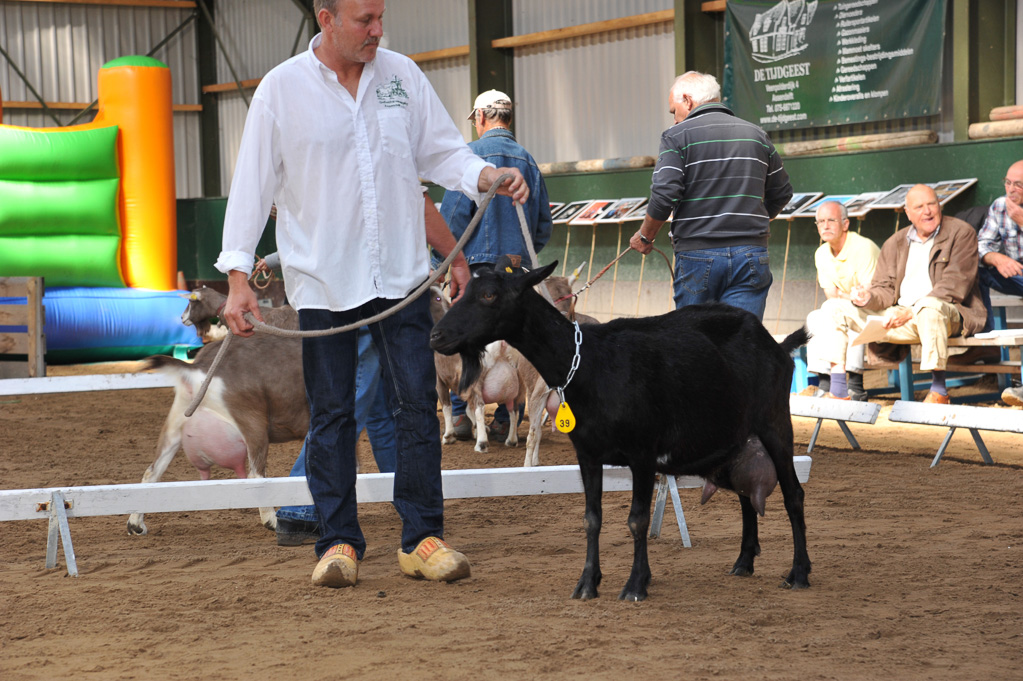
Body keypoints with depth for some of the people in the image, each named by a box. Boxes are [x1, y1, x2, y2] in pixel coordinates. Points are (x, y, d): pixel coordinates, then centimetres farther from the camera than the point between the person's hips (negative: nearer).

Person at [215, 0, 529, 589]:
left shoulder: (402, 75, 6)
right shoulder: (282, 89, -2)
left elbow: (443, 153, 12)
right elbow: (252, 187, -1)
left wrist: (492, 176, -9)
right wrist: (238, 278, -6)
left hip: (400, 273, 2)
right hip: (322, 280, -2)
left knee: (417, 404, -1)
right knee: (332, 415, 2)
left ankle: (422, 539, 7)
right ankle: (339, 543, 11)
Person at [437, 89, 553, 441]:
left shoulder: (471, 154, -4)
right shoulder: (527, 160, 11)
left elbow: (454, 213, -9)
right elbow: (544, 223, 14)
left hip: (477, 260, -4)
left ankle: (460, 415, 1)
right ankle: (505, 420, 5)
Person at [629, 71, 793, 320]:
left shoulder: (677, 136, -3)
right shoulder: (757, 135, 13)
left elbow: (664, 195, -12)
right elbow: (781, 193, 19)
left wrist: (645, 236, 3)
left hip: (698, 255, -3)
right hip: (751, 255, 3)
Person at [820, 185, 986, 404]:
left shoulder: (961, 233, -2)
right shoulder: (895, 243, 15)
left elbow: (953, 287, -13)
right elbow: (885, 289, 10)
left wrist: (911, 312, -20)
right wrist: (868, 298, -16)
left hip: (950, 315, -6)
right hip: (901, 317, 6)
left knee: (929, 306, -42)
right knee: (838, 308, -2)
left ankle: (939, 390, -30)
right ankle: (838, 392, -6)